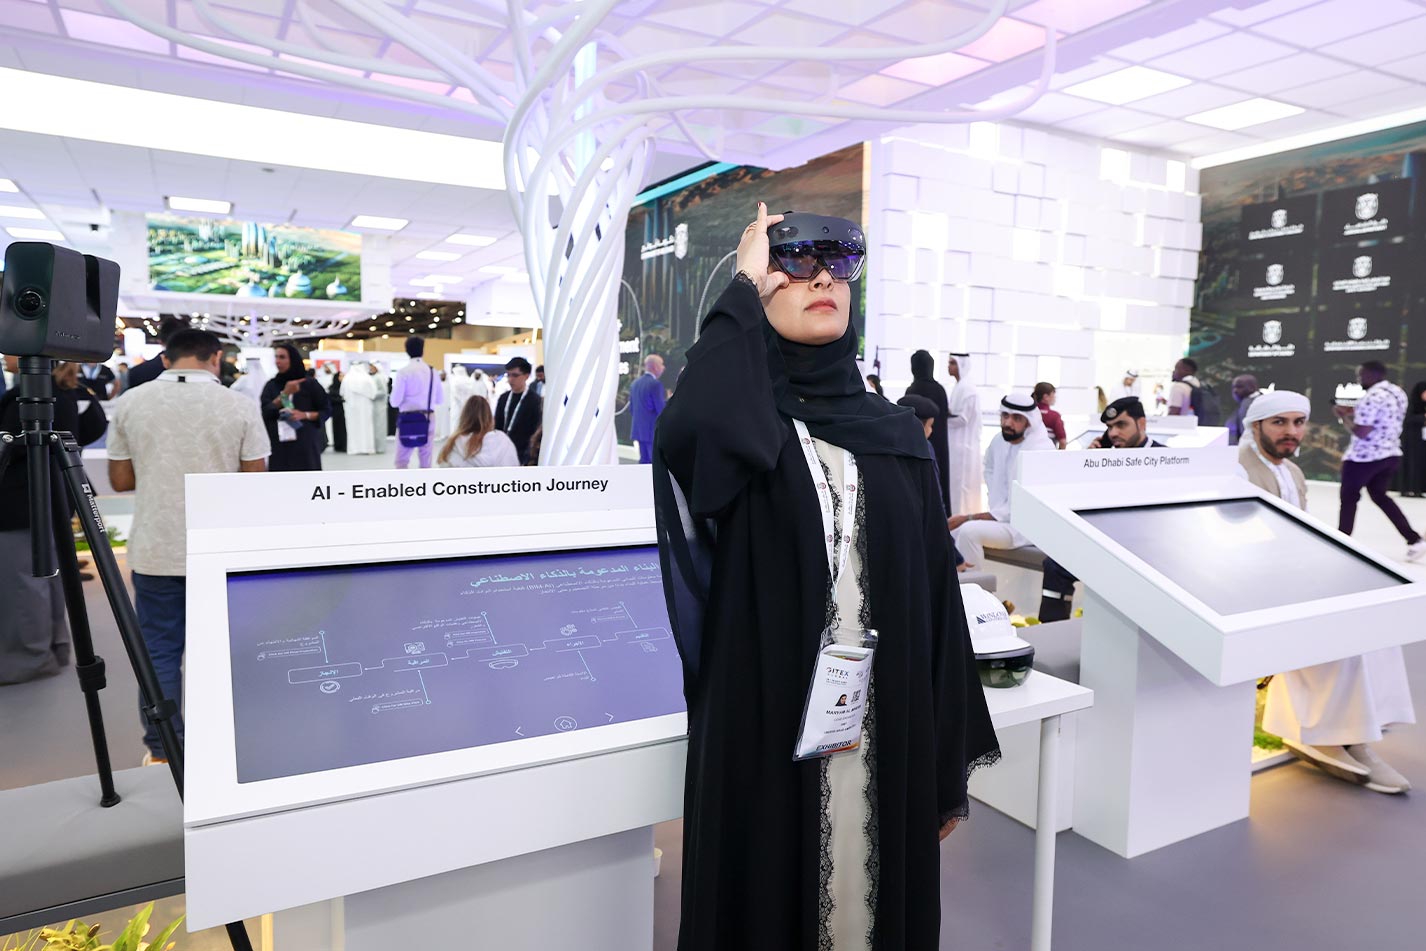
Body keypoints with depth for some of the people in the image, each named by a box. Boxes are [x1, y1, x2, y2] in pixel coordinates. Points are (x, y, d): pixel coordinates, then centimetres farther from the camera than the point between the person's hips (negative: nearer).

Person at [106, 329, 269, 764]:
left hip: (155, 550, 2)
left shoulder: (130, 402, -1)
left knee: (159, 650, 11)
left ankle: (162, 752, 18)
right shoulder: (240, 406, -7)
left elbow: (120, 480, 5)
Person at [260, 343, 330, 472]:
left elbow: (326, 410, 1)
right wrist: (284, 394, -13)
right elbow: (264, 413, -3)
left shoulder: (309, 384, 0)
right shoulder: (271, 385, 8)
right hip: (279, 447, 2)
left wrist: (305, 415, -15)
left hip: (305, 445, -2)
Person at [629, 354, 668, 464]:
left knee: (644, 461, 13)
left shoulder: (635, 383, 10)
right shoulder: (656, 384, -15)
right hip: (655, 432, -8)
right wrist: (669, 400, -1)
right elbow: (662, 410, -17)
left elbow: (631, 410, 14)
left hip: (639, 430, 8)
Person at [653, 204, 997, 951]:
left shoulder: (897, 434, 5)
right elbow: (687, 437, -31)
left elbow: (936, 595, 5)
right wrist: (743, 286, -17)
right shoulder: (740, 414, -4)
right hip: (768, 733, -3)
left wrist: (950, 760, 6)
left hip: (888, 734, 4)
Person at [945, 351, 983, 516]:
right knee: (957, 483, 12)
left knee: (960, 483, -5)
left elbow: (962, 418, -19)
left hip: (963, 444, -9)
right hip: (957, 443, 9)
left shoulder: (967, 388, -16)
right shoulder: (960, 386, 14)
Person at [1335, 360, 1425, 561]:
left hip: (1364, 457, -9)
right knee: (1379, 495, 21)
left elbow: (1360, 432, -22)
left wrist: (1344, 416, -7)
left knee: (1349, 498, 6)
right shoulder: (1398, 392, 9)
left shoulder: (1372, 397, -20)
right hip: (1391, 454, 9)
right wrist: (1356, 413, 13)